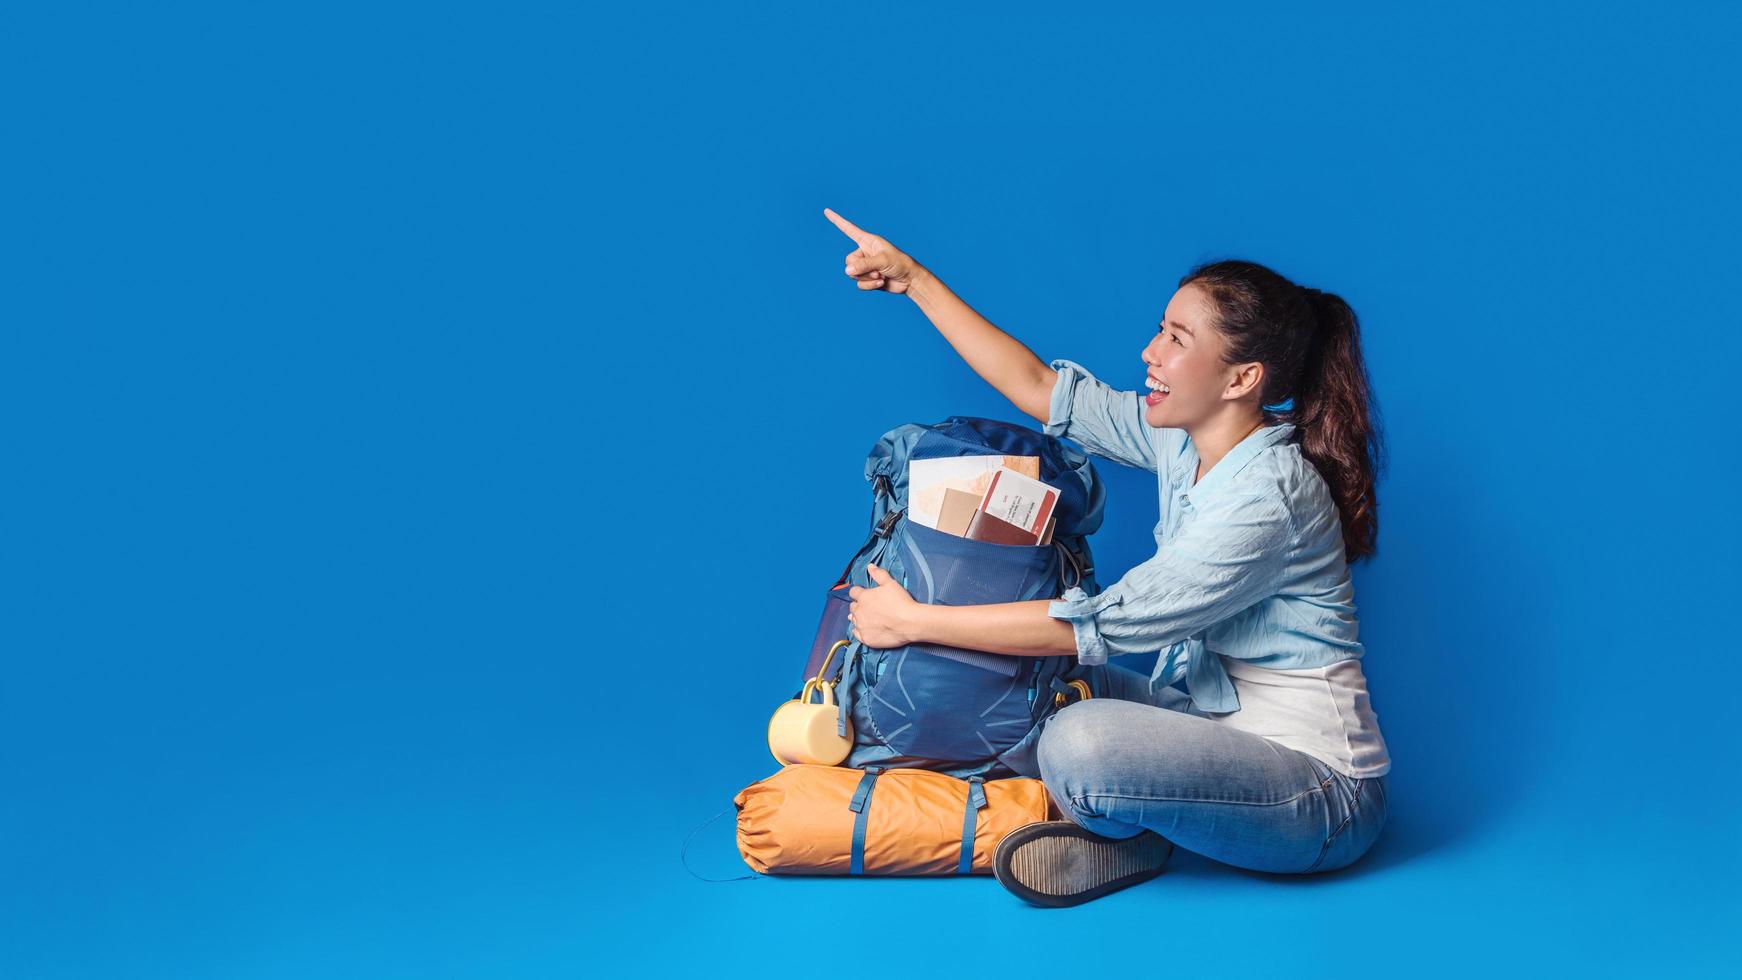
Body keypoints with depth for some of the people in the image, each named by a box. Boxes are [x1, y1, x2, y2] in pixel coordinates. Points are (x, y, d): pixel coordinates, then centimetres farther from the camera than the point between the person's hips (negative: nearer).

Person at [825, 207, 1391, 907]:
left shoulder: (1267, 496, -26)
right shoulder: (1184, 439, 1)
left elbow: (1099, 626, -26)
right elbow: (1041, 389, 9)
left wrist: (914, 620, -19)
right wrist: (915, 281, 7)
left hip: (1319, 791, -9)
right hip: (1222, 729, 9)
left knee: (1082, 745, -32)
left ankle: (1133, 840, 0)